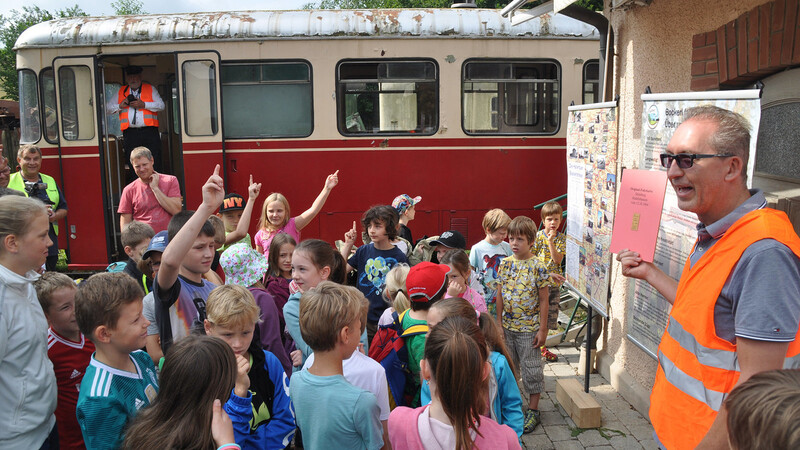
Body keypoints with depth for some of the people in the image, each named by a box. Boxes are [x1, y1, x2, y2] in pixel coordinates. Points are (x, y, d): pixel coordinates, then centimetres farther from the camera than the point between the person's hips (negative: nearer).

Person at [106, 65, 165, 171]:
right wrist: (120, 106, 1)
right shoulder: (121, 92, 19)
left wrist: (144, 105, -9)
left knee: (155, 165, -7)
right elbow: (107, 108, 19)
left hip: (149, 132, -2)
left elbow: (161, 105, 1)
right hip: (130, 134, 2)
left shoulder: (150, 89, 14)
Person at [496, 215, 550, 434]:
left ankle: (533, 410, 20)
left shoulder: (537, 267, -12)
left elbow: (543, 300, -9)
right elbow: (500, 294, 7)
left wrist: (542, 329, -10)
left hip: (529, 328, -4)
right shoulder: (505, 263, 1)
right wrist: (499, 321, 6)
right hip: (507, 326, 5)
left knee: (531, 368, 6)